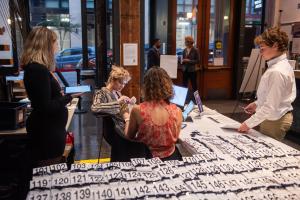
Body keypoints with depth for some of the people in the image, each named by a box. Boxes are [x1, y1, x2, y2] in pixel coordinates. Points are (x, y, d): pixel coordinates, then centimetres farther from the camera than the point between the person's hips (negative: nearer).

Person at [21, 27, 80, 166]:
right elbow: (46, 107, -24)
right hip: (47, 133, -10)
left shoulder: (36, 68, 10)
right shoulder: (38, 70, -22)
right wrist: (70, 96, -17)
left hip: (48, 130, 10)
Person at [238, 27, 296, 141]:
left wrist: (249, 124, -21)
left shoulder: (276, 72, -27)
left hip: (274, 121, -9)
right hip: (280, 117, 9)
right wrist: (257, 104, 12)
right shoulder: (283, 64, 4)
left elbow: (270, 107, -27)